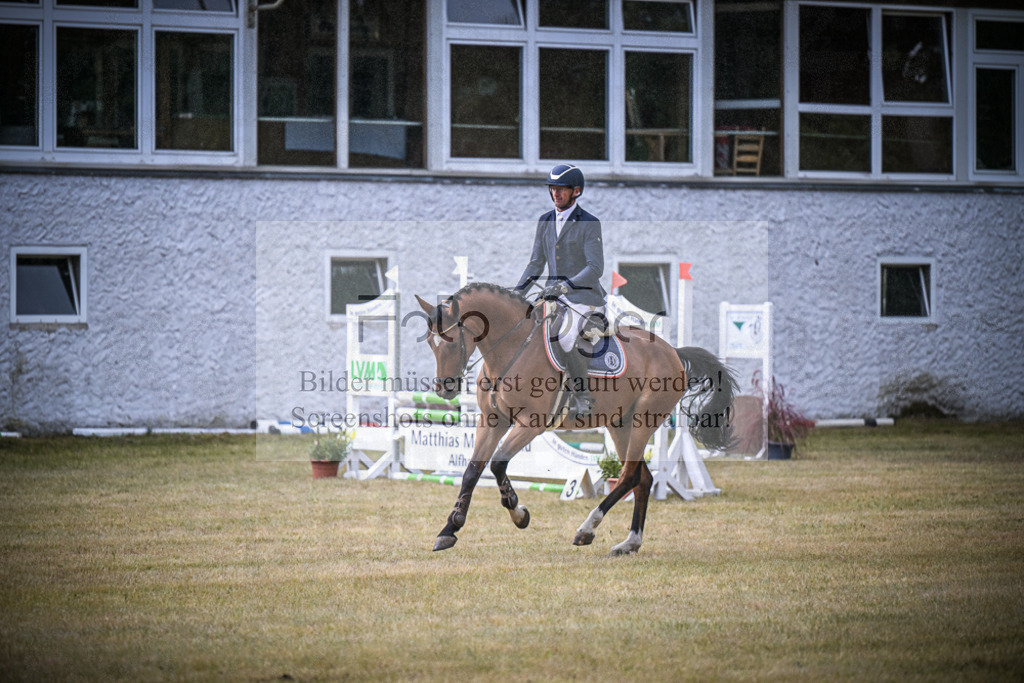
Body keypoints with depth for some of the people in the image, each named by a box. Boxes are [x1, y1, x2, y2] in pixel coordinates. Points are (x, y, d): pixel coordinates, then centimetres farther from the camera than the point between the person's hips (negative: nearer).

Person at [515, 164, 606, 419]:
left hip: (583, 296, -7)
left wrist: (567, 285, -30)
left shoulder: (589, 223, -9)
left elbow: (595, 268, -17)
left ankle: (584, 397, -14)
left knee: (565, 339, -29)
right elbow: (536, 264, 15)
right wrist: (516, 292, 2)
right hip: (554, 294, 7)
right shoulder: (545, 221, 10)